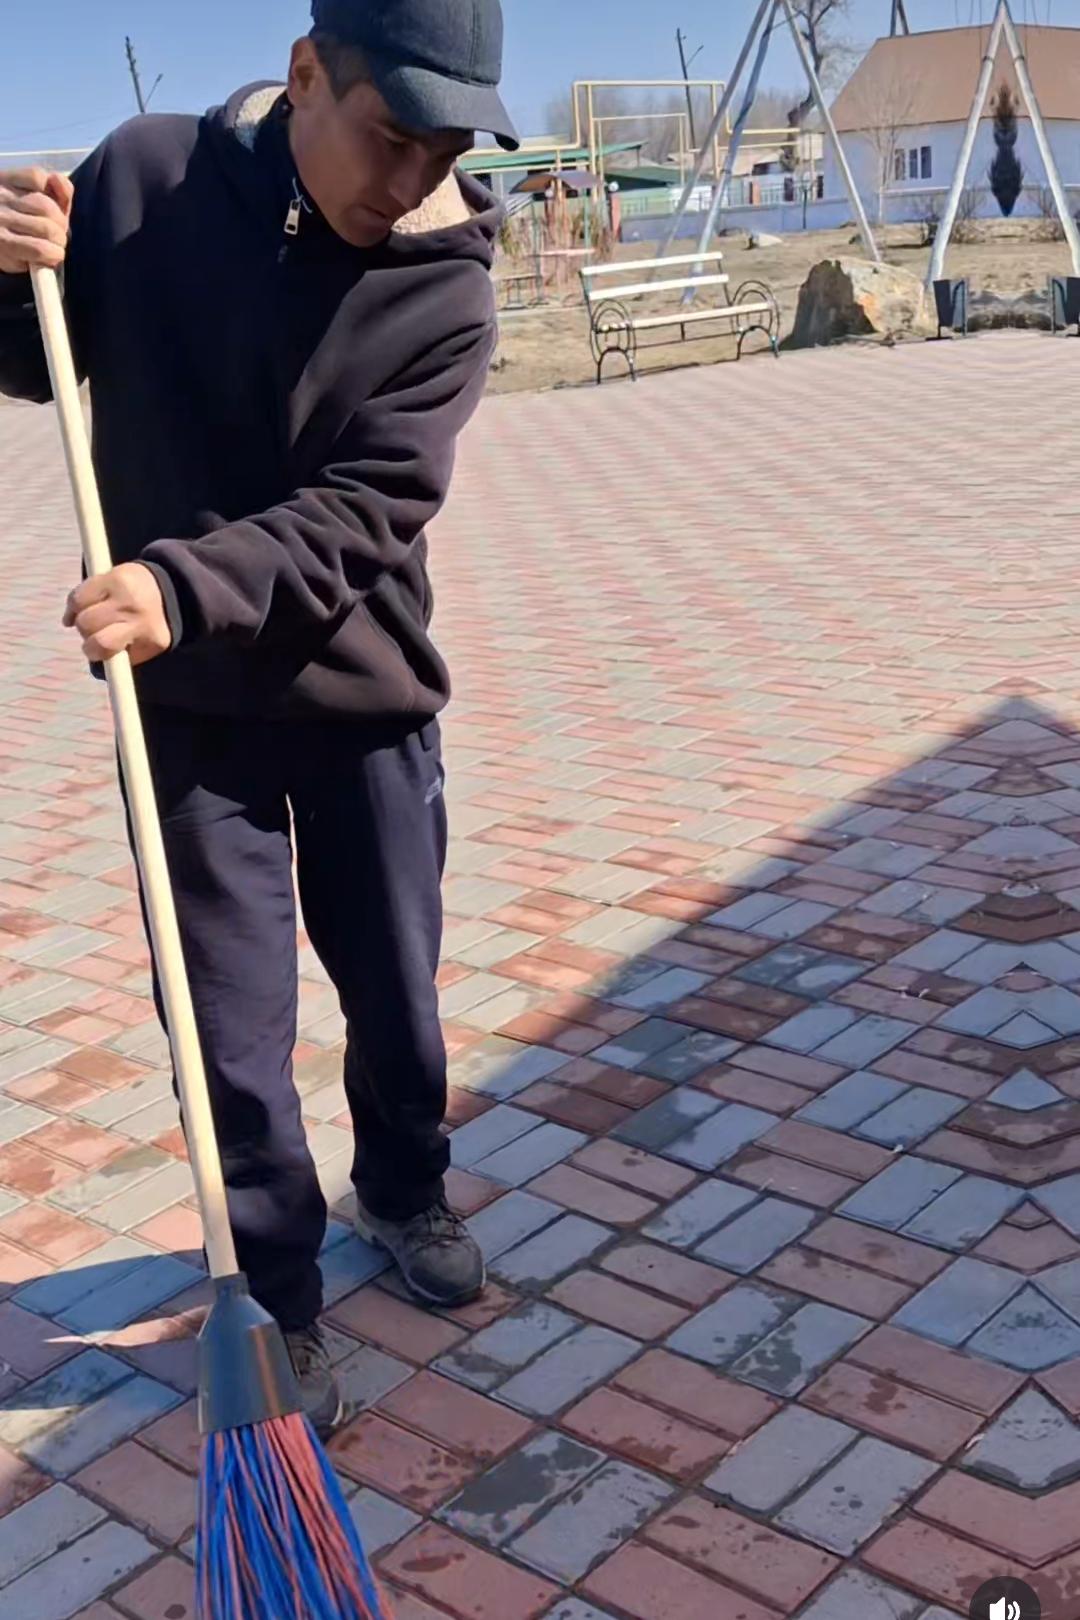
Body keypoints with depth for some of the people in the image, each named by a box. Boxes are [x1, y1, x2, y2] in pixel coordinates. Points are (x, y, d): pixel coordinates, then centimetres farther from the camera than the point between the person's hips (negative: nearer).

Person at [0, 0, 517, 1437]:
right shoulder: (143, 179, -9)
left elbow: (358, 514, -21)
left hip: (361, 692, 1)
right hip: (189, 703, 0)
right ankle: (278, 1300, 24)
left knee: (396, 996, 15)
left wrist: (185, 586, -36)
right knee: (234, 1036, 4)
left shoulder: (445, 289, -12)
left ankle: (404, 1194, 44)